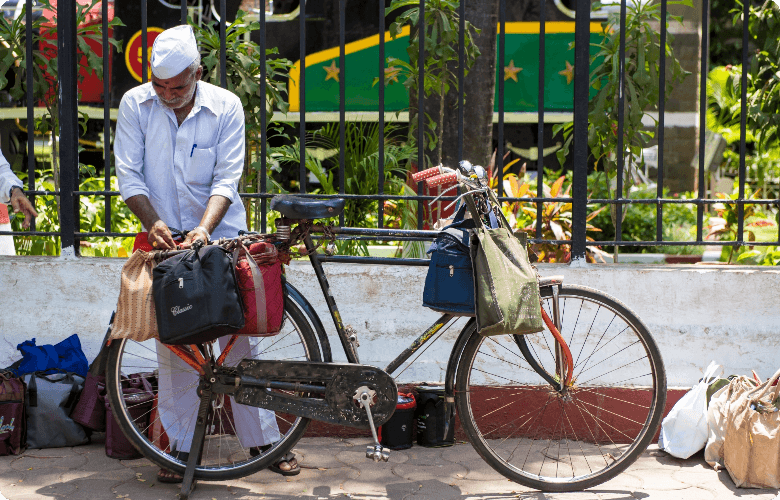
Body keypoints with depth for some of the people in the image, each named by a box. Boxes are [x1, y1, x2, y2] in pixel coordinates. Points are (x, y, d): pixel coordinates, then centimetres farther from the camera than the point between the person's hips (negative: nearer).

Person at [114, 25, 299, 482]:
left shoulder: (226, 106, -8)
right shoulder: (135, 104, -4)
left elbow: (226, 179, -11)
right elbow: (129, 174, -4)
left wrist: (204, 228, -27)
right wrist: (153, 222, -20)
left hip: (219, 237, -1)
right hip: (165, 238, 1)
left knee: (238, 337, 1)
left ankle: (263, 439, 12)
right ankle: (179, 444, 13)